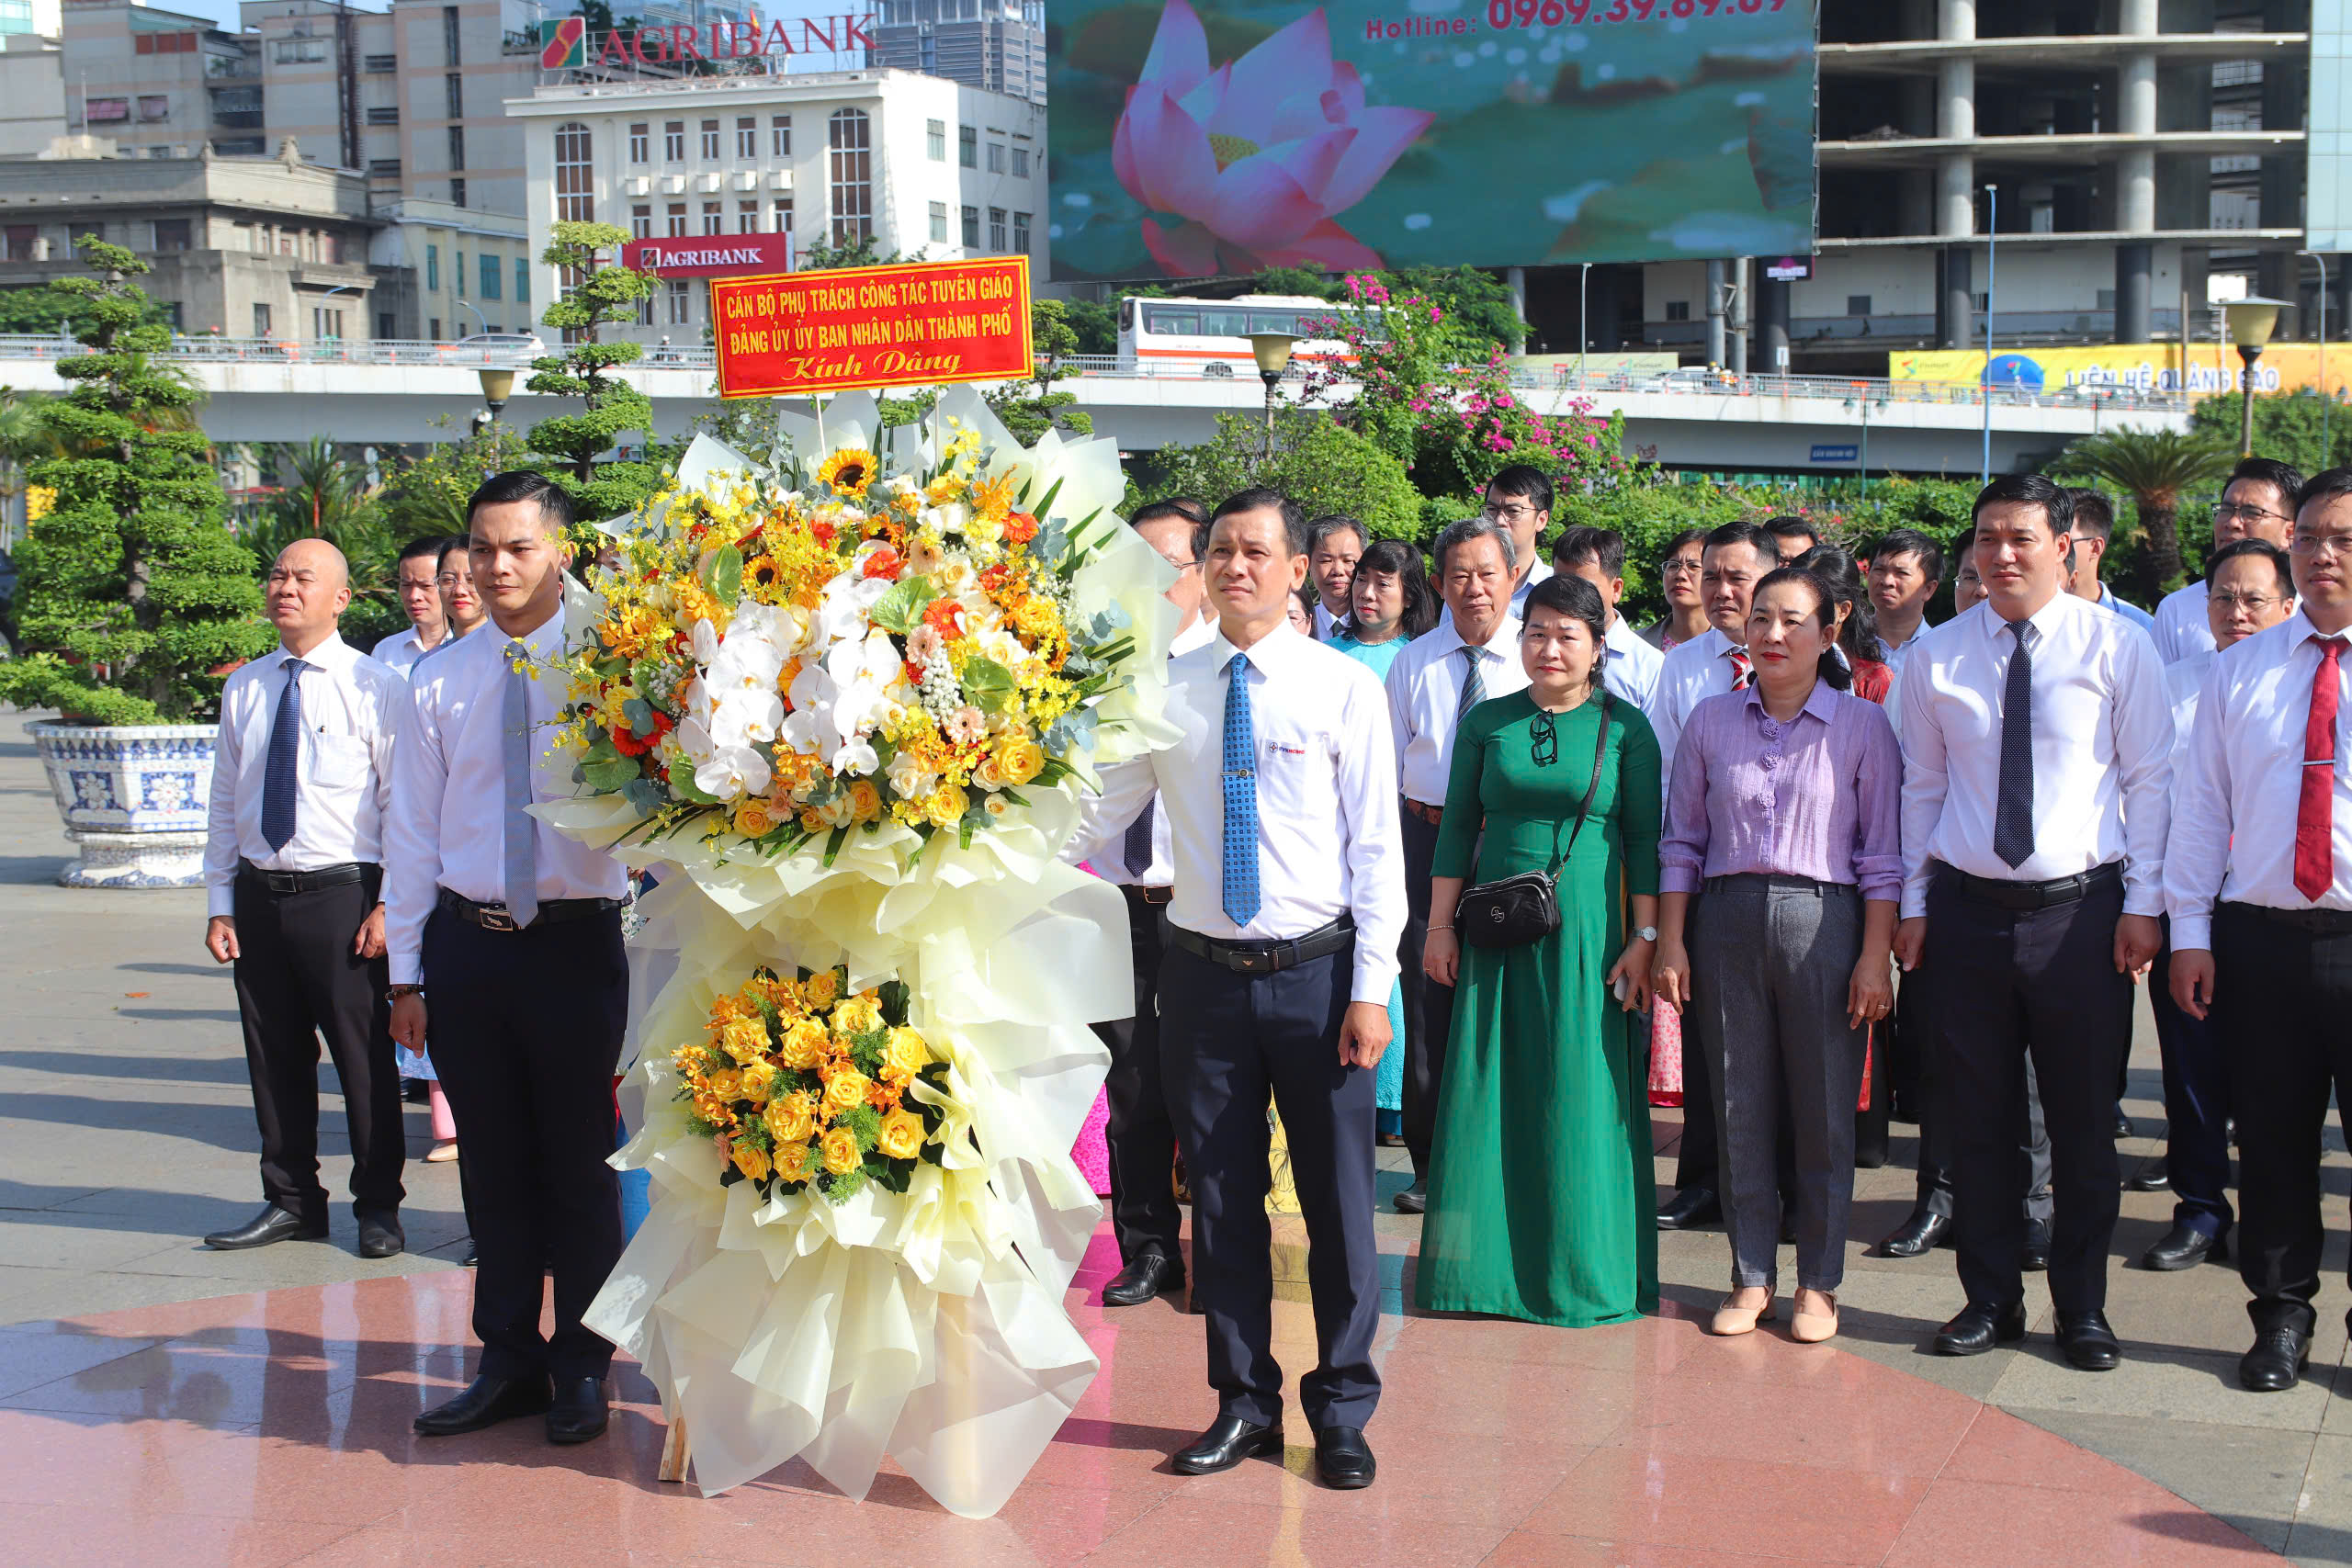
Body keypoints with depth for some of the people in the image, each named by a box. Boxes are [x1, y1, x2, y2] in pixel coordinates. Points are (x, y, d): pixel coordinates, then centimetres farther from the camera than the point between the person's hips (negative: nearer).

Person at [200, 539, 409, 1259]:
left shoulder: (376, 687, -3)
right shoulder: (244, 688, 11)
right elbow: (225, 802, 13)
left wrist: (390, 905, -11)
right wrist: (220, 902, 7)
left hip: (342, 895, -5)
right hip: (258, 895, 5)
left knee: (364, 1058, 1)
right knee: (275, 1059, 11)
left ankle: (377, 1206, 15)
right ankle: (291, 1201, 25)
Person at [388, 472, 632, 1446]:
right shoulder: (441, 680, 6)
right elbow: (414, 834, 9)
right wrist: (407, 973, 7)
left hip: (575, 940, -3)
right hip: (464, 940, 3)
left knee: (580, 1163, 6)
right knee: (493, 1165, 11)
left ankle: (581, 1368, 20)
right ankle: (508, 1362, 25)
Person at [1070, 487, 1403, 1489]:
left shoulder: (1345, 689, -3)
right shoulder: (1164, 690, 5)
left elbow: (1376, 845, -4)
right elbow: (1096, 810, 8)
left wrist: (1372, 987, -9)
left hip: (1317, 973, -2)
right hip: (1204, 974, 3)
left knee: (1337, 1198, 4)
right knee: (1221, 1199, 10)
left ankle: (1342, 1411, 19)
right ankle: (1245, 1403, 24)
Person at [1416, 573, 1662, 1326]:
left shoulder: (1625, 726, 1)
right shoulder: (1487, 721, 7)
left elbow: (1643, 839, 1)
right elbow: (1459, 827, 9)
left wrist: (1644, 937, -4)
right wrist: (1440, 925, 5)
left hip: (1585, 932, -2)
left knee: (1580, 1098, 1)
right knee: (1489, 1093, 5)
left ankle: (1584, 1271, 13)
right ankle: (1487, 1263, 16)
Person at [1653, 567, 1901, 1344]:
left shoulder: (1862, 725, 1)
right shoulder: (1710, 721, 8)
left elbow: (1882, 853, 0)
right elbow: (1682, 841, 10)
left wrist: (1875, 955, -6)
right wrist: (1670, 942, 4)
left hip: (1823, 919, -2)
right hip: (1727, 920, 2)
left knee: (1824, 1109, 3)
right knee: (1739, 1104, 6)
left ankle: (1818, 1283, 15)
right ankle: (1751, 1277, 16)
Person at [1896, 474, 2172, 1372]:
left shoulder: (2117, 647, 0)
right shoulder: (1936, 657, 6)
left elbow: (2149, 781, 1)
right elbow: (1923, 786, 10)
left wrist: (2142, 903, -4)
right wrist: (1913, 905, 6)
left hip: (2082, 907, -2)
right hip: (1967, 908, 2)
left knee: (2084, 1122, 5)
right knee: (1977, 1119, 7)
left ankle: (2082, 1308, 19)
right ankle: (1990, 1300, 20)